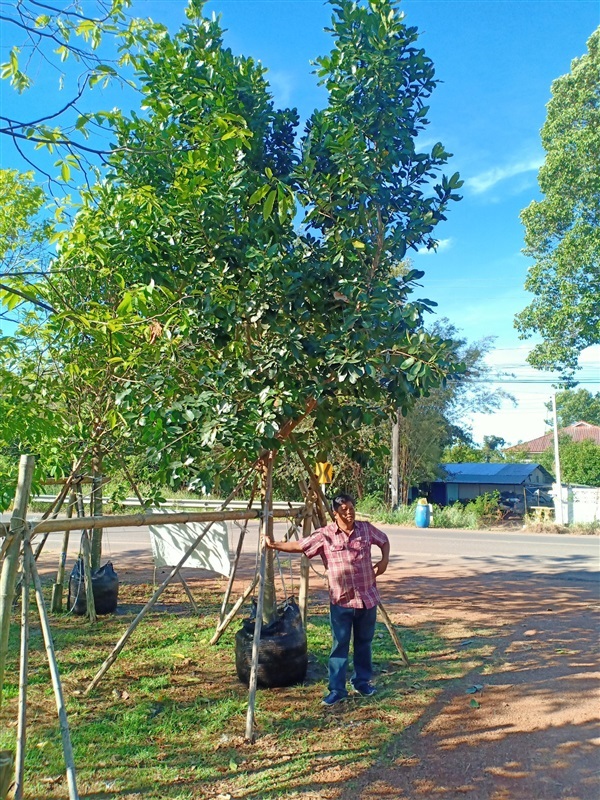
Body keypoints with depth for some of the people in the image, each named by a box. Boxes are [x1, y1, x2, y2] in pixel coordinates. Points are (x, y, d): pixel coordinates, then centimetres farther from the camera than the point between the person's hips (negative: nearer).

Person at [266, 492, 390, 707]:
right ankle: (337, 689, 10)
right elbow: (299, 546, -6)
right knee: (340, 645, 1)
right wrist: (274, 545, -14)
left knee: (364, 642, 14)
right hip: (341, 601, -2)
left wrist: (384, 560, 1)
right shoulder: (325, 535, -7)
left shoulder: (367, 529, 1)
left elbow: (384, 540, 17)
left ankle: (362, 681, 31)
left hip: (367, 598, 3)